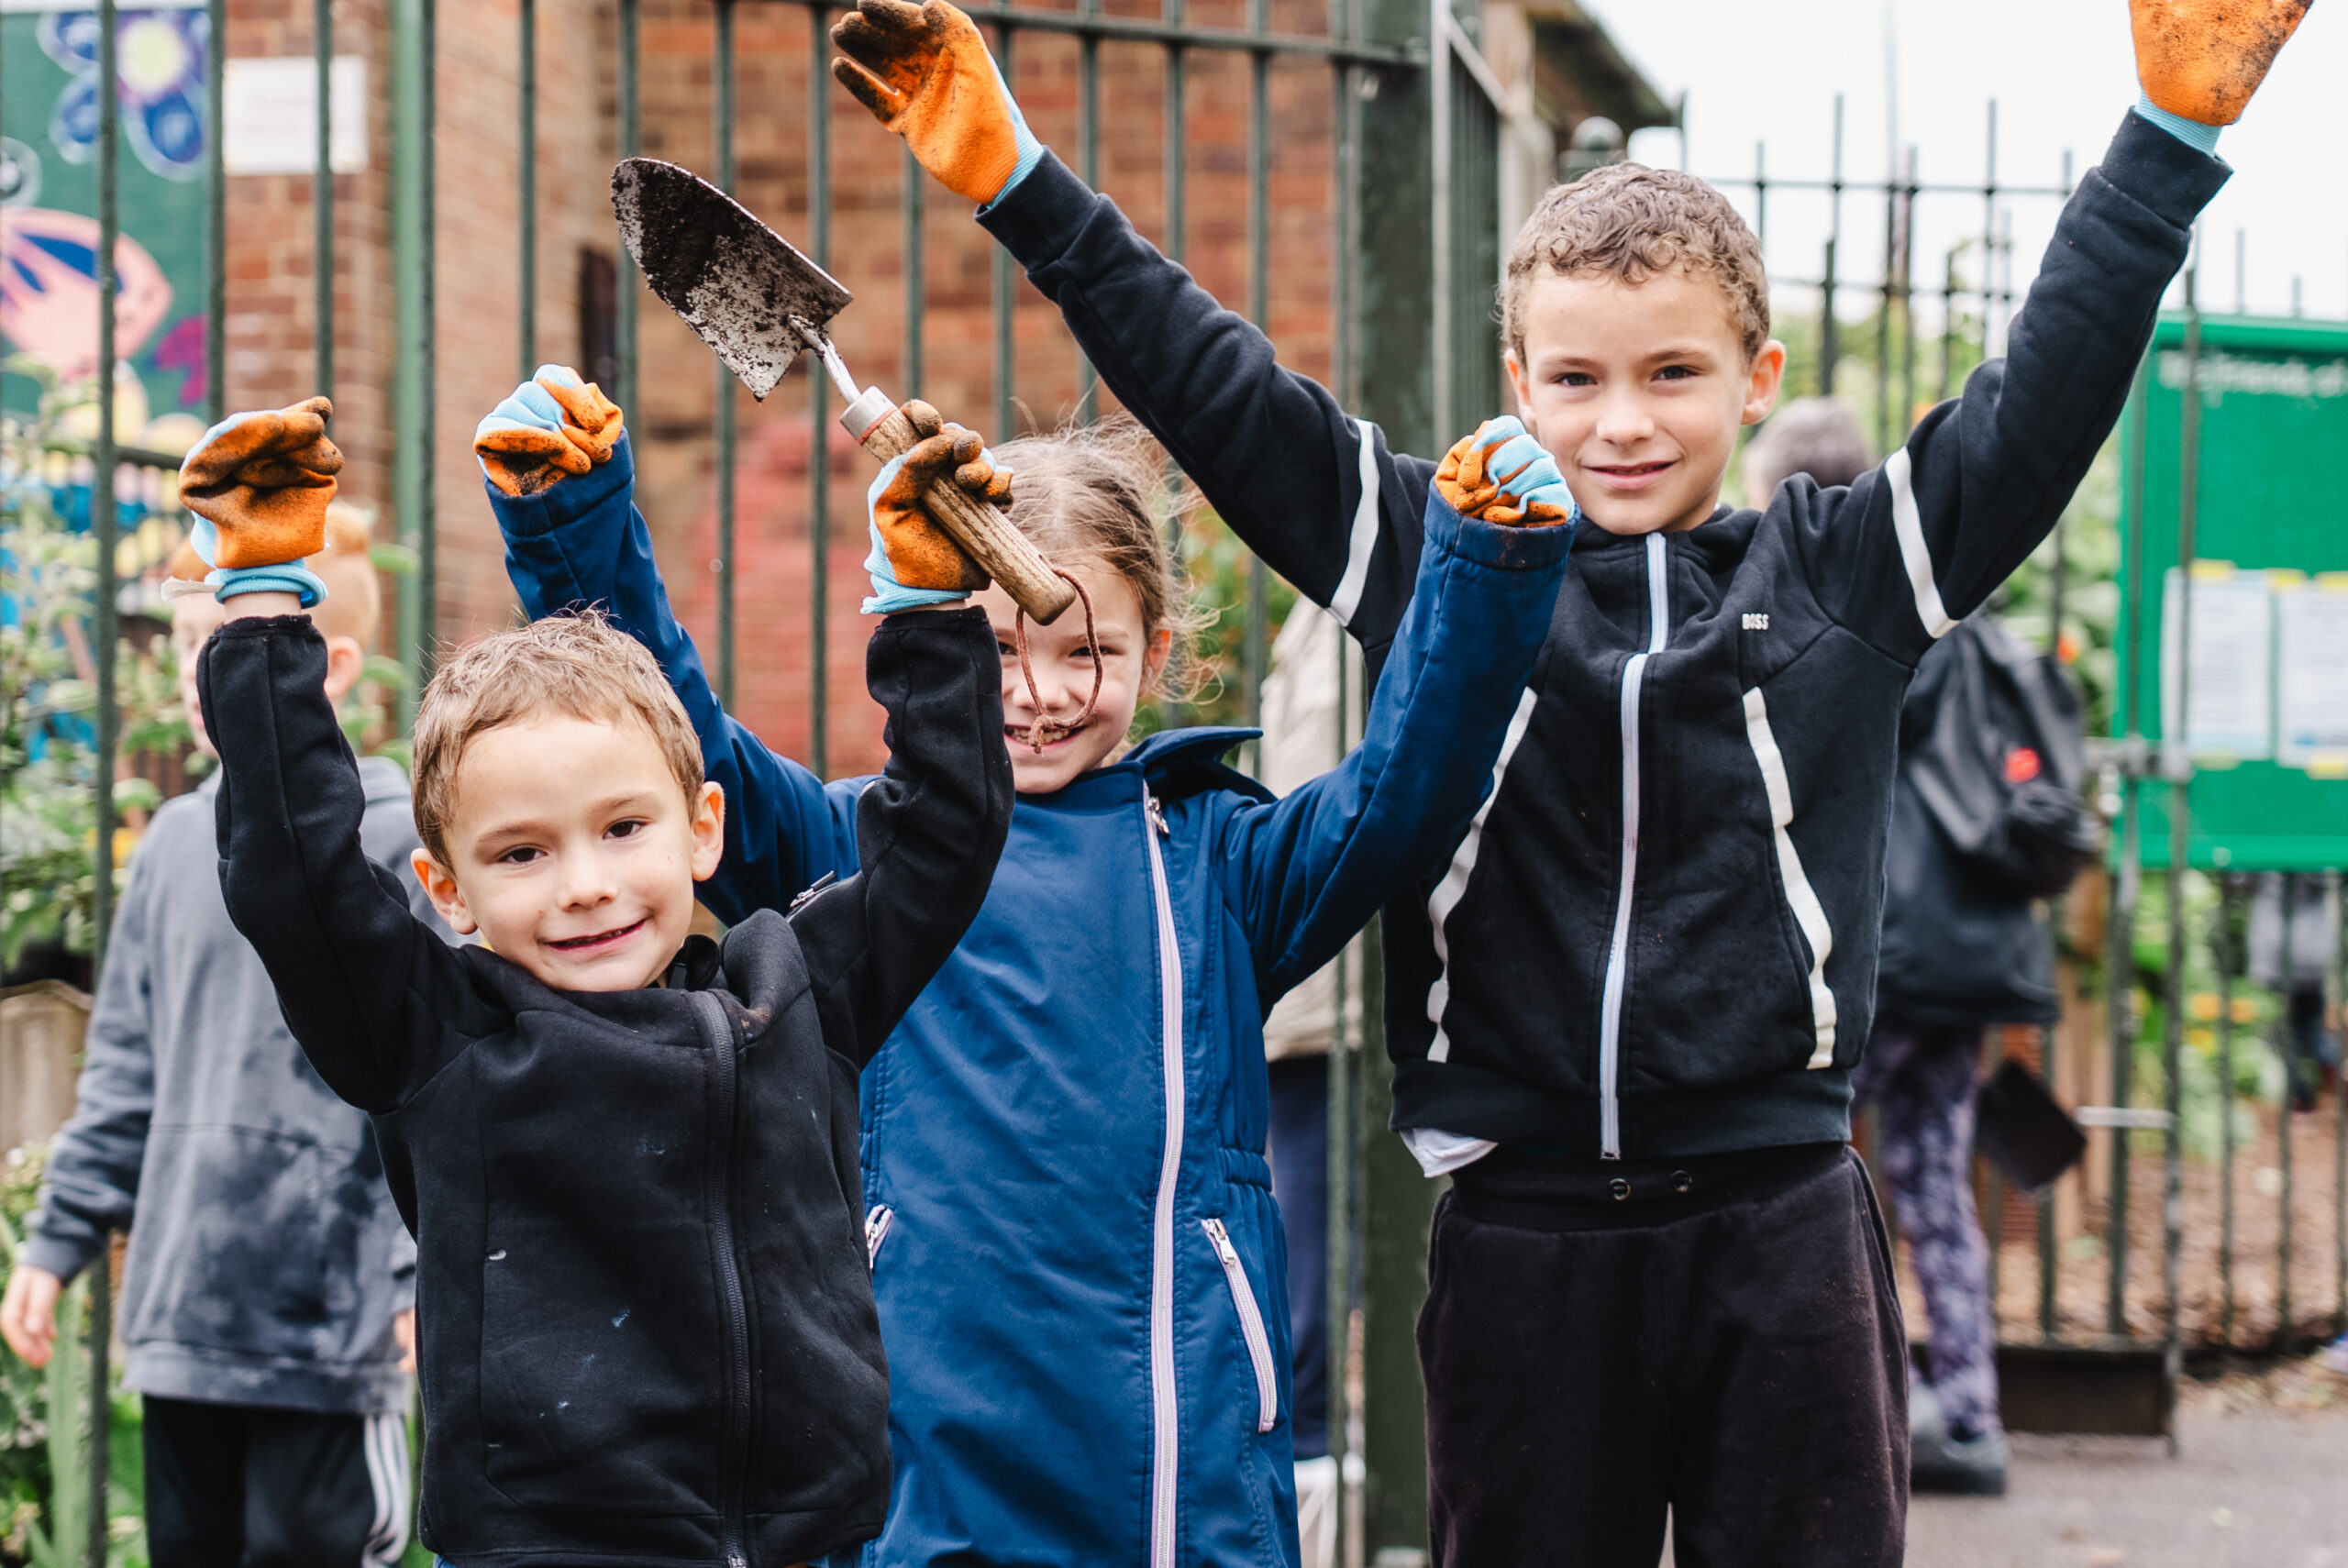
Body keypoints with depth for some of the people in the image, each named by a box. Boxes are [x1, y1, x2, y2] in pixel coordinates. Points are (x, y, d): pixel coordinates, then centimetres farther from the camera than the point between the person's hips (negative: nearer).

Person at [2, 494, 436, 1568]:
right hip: (181, 1316, 6)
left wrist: (434, 1272, -14)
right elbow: (126, 1068, 17)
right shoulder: (177, 844, 11)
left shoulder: (396, 847, -7)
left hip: (332, 1325, -6)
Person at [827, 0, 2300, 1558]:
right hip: (1524, 1235, 1)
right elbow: (1215, 393, 3)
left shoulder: (1840, 571, 5)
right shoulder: (1435, 554, 5)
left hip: (1779, 1218, 0)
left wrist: (2172, 139, -9)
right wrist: (1022, 183, -2)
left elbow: (2041, 401, 0)